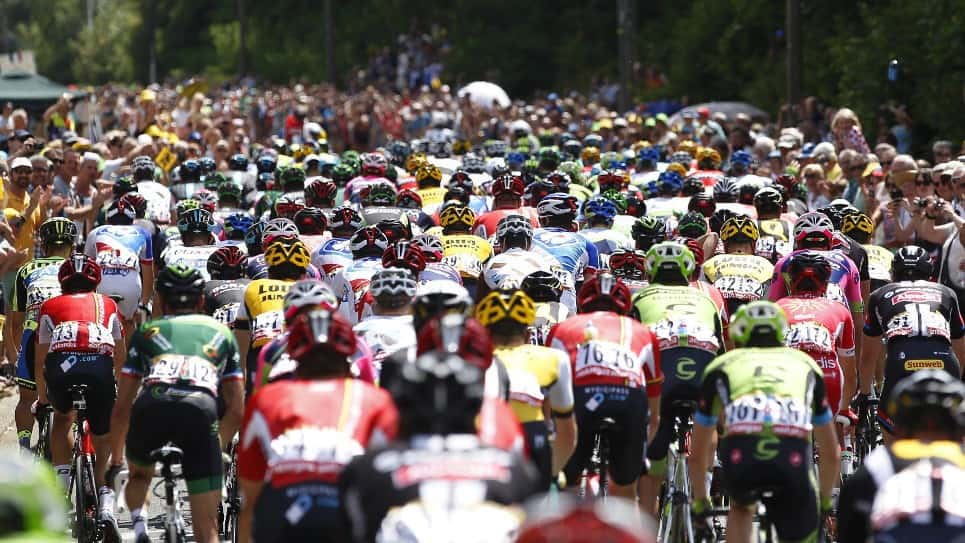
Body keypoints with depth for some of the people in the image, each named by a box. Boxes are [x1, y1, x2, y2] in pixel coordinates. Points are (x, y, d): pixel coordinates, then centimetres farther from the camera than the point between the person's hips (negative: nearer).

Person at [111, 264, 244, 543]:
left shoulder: (147, 331, 30)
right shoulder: (221, 332, 33)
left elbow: (122, 408, 30)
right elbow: (236, 412, 30)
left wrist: (116, 458, 44)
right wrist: (217, 449, 47)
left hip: (151, 406, 1)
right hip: (201, 410, -1)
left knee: (139, 474, 34)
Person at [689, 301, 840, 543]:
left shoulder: (722, 365, 31)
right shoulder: (805, 364, 34)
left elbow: (697, 454, 38)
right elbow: (831, 453, 42)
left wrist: (699, 505, 53)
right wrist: (825, 504, 57)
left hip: (740, 454, 0)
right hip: (794, 457, 0)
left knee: (741, 508, 35)